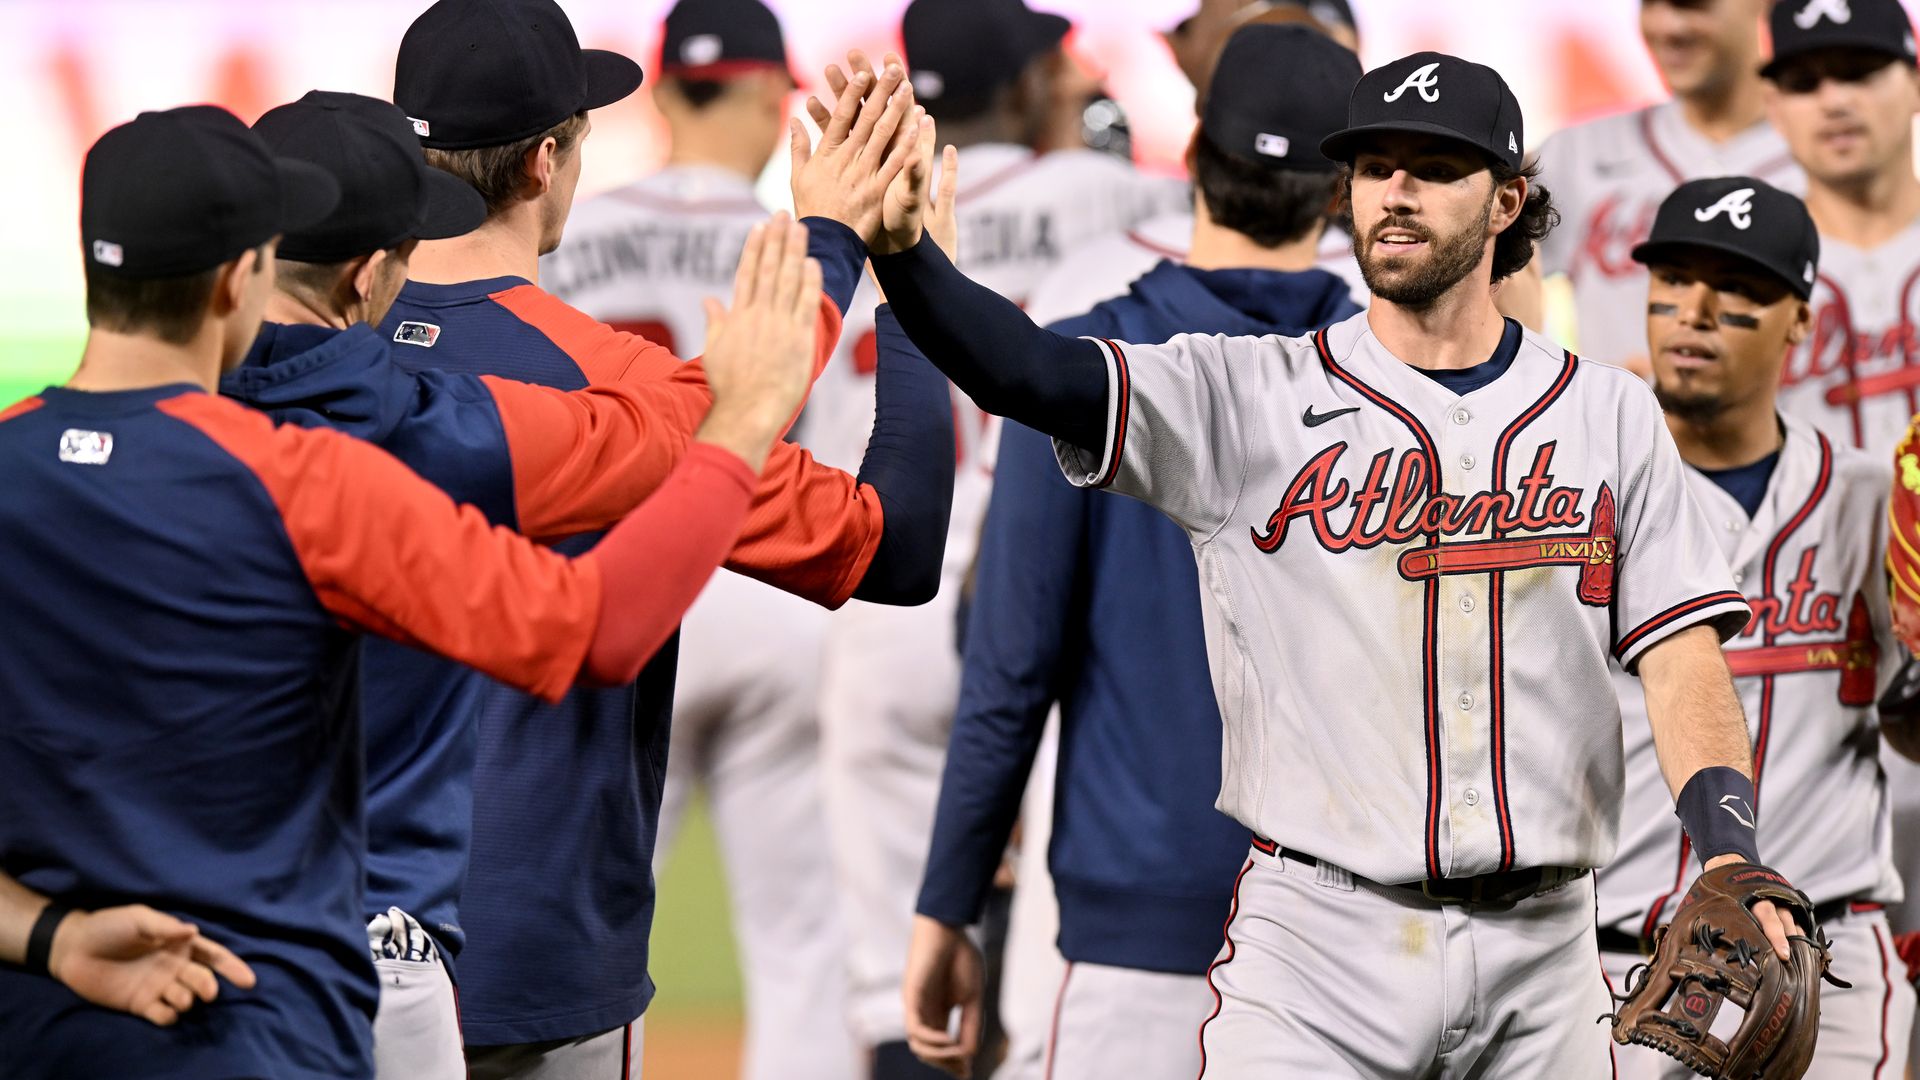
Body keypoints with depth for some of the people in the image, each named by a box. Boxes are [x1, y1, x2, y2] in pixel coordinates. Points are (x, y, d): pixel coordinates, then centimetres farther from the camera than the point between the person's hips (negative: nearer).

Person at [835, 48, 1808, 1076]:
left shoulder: (1607, 413, 9)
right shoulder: (1250, 396, 2)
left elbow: (1681, 655, 3)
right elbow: (1030, 373, -11)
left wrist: (1729, 857, -14)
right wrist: (900, 248, -30)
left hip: (1540, 948, 2)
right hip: (1318, 941, -2)